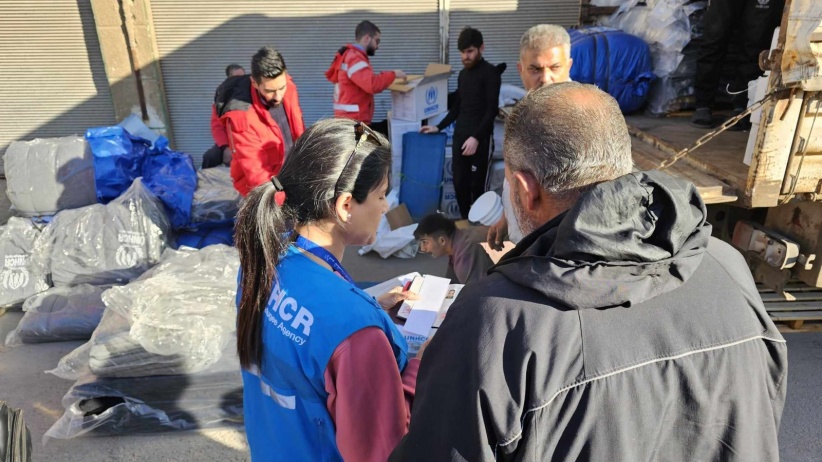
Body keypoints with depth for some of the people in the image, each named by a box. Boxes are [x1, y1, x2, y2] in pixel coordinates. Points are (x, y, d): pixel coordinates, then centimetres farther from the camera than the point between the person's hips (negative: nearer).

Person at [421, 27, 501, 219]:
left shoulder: (490, 73, -6)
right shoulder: (463, 74, 15)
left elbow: (492, 110, -13)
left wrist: (476, 137, -21)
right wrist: (439, 127, 18)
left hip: (479, 138, -6)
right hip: (459, 136, 7)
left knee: (477, 186, -4)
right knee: (459, 183, 6)